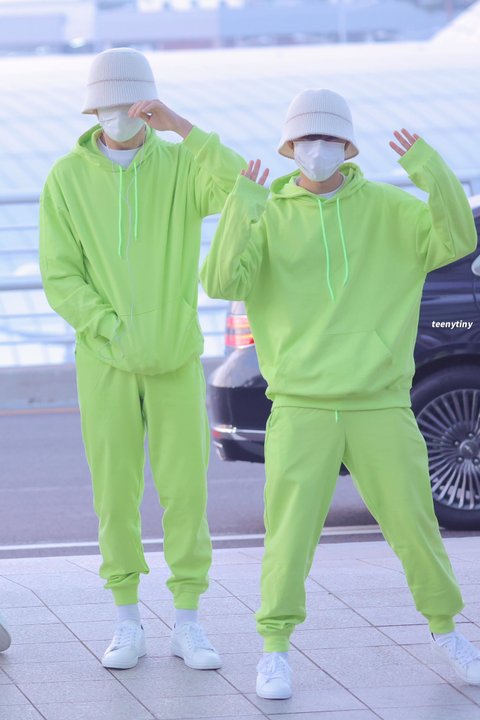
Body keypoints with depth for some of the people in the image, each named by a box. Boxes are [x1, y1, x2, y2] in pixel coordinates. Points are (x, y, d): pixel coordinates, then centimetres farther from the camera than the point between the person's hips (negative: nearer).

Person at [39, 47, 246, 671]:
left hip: (176, 356, 0)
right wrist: (117, 332, -15)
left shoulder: (182, 165, -3)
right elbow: (60, 279, -4)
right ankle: (128, 624, 13)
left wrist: (183, 126, -26)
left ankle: (188, 624, 9)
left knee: (185, 487, 0)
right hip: (104, 361, 0)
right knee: (115, 491, 2)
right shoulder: (67, 179, -2)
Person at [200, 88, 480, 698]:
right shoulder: (268, 217, 2)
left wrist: (430, 172, -25)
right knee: (290, 532, -6)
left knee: (414, 522, 7)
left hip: (379, 406, 1)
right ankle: (275, 650, 6)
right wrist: (240, 210, -27)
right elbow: (221, 282, -12)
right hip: (301, 407, -1)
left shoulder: (387, 209, 4)